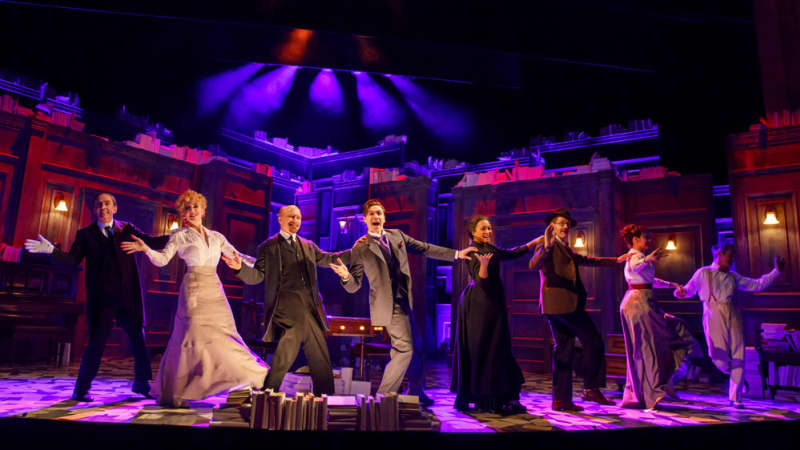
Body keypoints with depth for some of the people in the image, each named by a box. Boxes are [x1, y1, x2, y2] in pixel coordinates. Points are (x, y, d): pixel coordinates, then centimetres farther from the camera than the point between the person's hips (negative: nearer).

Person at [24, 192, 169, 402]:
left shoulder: (127, 229, 10)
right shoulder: (86, 234, 6)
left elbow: (151, 242, 2)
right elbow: (72, 259, -2)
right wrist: (50, 250, -18)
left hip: (128, 296, 3)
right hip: (101, 298, -2)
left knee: (138, 337, 9)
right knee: (97, 342, -3)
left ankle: (142, 383, 25)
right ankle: (81, 390, 14)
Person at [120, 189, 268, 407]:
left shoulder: (216, 237, 15)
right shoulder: (180, 236, 3)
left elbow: (238, 257, 18)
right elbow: (162, 259, -8)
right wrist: (145, 248, -26)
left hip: (215, 291, 4)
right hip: (194, 290, -4)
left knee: (222, 336, 4)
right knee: (194, 336, -7)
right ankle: (174, 394, 6)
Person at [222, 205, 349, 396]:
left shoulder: (308, 246, 17)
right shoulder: (268, 247, 4)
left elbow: (327, 259, 26)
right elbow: (257, 276, 2)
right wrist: (240, 268, -19)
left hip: (312, 312, 5)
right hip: (288, 313, -5)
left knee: (321, 361, 10)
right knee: (284, 358, -11)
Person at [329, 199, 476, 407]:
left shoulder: (396, 235, 8)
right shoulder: (361, 248, -7)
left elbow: (425, 248, 15)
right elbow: (354, 287, -6)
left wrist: (456, 254, 12)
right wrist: (346, 275, -29)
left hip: (405, 302, 7)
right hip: (389, 305, -7)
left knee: (416, 346, 14)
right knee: (405, 349, -12)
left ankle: (416, 393, 33)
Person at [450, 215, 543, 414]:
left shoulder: (489, 248, 13)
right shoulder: (474, 252, -14)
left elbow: (511, 254, 23)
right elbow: (481, 280, -22)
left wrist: (535, 242, 25)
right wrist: (484, 265, -41)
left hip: (491, 304, 10)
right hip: (480, 305, -10)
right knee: (480, 350, -5)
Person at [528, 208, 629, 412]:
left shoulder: (566, 250, 24)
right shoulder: (547, 246, -4)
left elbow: (586, 260, 33)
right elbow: (533, 265, -21)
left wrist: (616, 260, 35)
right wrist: (546, 247, -37)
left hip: (559, 304, 9)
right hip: (562, 302, -9)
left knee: (563, 349, 7)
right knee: (593, 341, -2)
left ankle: (561, 399, 10)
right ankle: (591, 389, 7)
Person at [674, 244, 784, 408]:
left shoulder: (733, 277, 20)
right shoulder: (704, 273, 8)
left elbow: (757, 285, 27)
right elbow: (690, 289, 2)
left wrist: (776, 271, 23)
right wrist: (681, 292, -22)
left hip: (733, 316, 4)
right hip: (714, 316, -4)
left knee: (738, 357, -1)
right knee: (719, 357, -13)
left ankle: (735, 398, 11)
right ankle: (733, 374, 24)